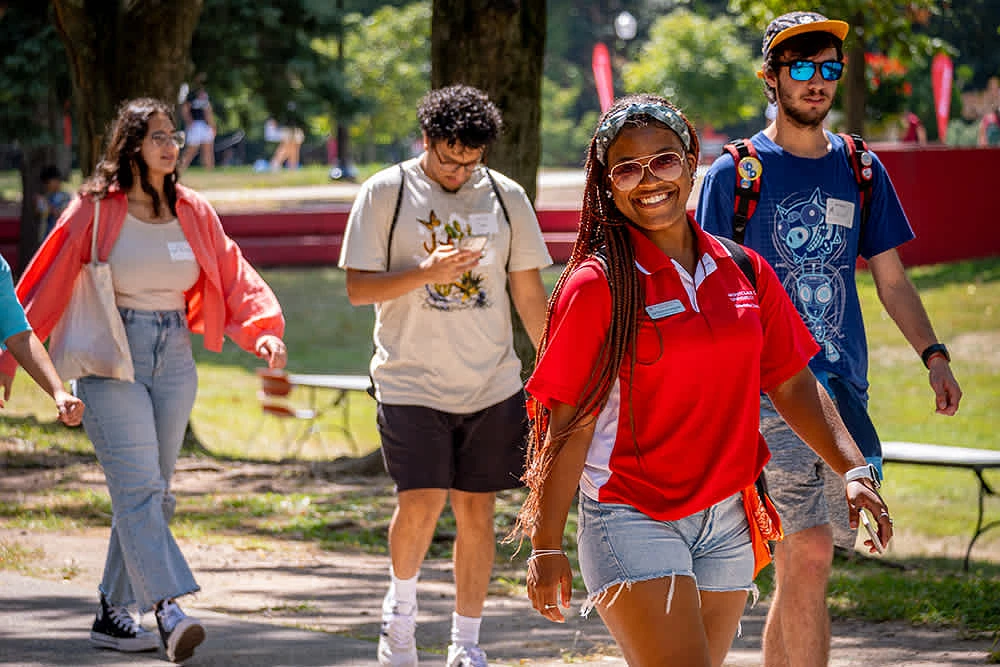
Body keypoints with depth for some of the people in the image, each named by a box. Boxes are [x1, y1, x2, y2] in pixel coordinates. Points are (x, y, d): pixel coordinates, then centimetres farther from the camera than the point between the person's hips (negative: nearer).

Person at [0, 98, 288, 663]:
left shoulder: (194, 212, 8)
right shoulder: (96, 209, -6)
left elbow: (236, 278, 4)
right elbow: (48, 287, -4)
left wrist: (263, 330, -14)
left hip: (173, 361, 6)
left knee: (154, 494, 7)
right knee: (138, 488, -15)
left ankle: (112, 614, 16)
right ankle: (168, 608, -25)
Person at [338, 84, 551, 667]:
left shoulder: (507, 197, 5)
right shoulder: (386, 193, -2)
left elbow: (530, 295, 11)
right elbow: (359, 287, -3)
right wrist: (426, 273, -18)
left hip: (491, 386, 3)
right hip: (412, 381, -2)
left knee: (476, 511, 4)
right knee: (421, 502, -14)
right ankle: (402, 602, 15)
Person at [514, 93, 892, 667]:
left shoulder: (744, 272, 7)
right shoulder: (598, 286, -8)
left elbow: (793, 383, 13)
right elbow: (569, 425, -8)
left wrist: (854, 470, 1)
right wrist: (547, 548, -10)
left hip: (727, 524, 5)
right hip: (633, 521, -5)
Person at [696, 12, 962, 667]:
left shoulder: (860, 170, 13)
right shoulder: (734, 174, 0)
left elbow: (891, 277, 16)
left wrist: (933, 355, 3)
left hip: (843, 385, 4)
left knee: (797, 568, 8)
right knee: (809, 554, -16)